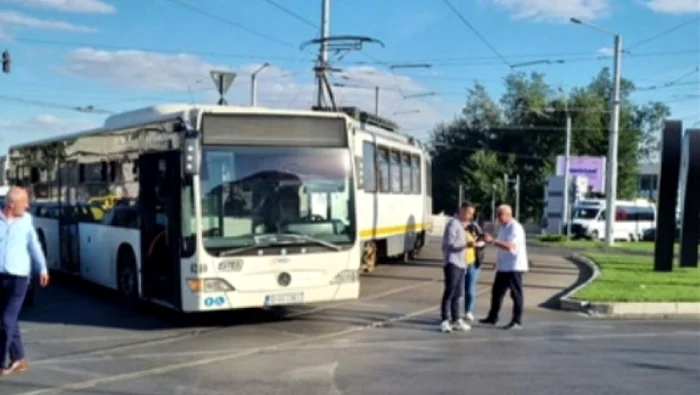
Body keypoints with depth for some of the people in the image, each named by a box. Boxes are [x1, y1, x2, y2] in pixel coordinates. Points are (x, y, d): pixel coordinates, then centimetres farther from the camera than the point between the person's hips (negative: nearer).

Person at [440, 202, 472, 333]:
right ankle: (445, 321, -7)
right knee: (449, 293, -8)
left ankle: (456, 320, 18)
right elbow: (450, 244, -18)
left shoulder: (461, 225, 20)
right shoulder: (453, 223, -9)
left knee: (457, 294, 12)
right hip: (452, 263, -9)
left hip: (460, 263, 9)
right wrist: (466, 245, -29)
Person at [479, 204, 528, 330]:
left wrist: (493, 241, -37)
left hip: (514, 267, -10)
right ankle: (492, 317, 24)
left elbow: (510, 246, -31)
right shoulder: (503, 227, 13)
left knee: (516, 294, -2)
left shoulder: (515, 228, -18)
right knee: (497, 291, 14)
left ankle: (517, 321, 4)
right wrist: (498, 261, 21)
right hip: (503, 266, 10)